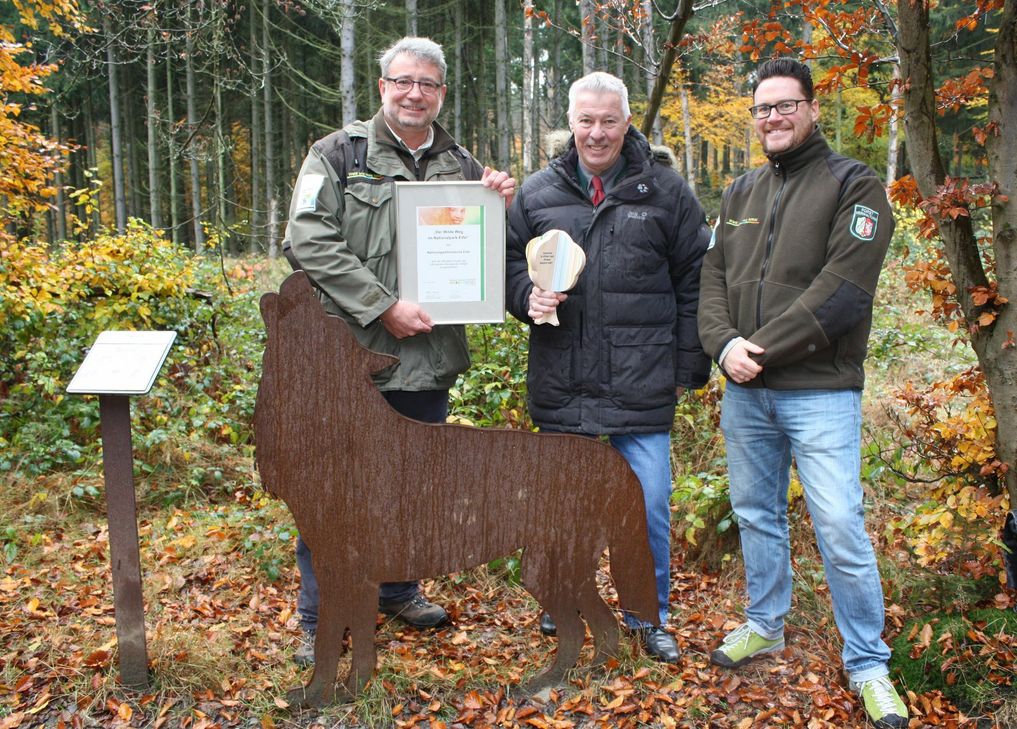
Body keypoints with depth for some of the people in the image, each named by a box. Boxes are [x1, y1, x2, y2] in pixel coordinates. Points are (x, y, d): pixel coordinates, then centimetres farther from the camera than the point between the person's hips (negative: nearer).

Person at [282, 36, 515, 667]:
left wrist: (499, 207, -3)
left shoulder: (462, 165, 12)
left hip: (430, 355, 5)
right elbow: (311, 241, -13)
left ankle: (397, 589, 38)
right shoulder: (338, 153, -2)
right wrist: (383, 307, -19)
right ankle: (320, 618, 18)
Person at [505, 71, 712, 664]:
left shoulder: (666, 192, 3)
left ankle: (649, 617, 22)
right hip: (561, 380, 2)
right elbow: (510, 262, 15)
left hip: (642, 383, -2)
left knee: (650, 503, 2)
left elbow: (693, 285, 4)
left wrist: (690, 365, 1)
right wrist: (529, 297, -8)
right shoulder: (538, 193, 8)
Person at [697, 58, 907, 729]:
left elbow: (841, 290, -15)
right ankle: (765, 626, 35)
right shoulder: (741, 194, 14)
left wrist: (760, 350, -16)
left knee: (841, 530, -5)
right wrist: (725, 345, -11)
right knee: (757, 516, 16)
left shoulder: (854, 187, -4)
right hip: (745, 394, 6)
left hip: (819, 391, -5)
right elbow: (713, 279, 8)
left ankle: (868, 666, 11)